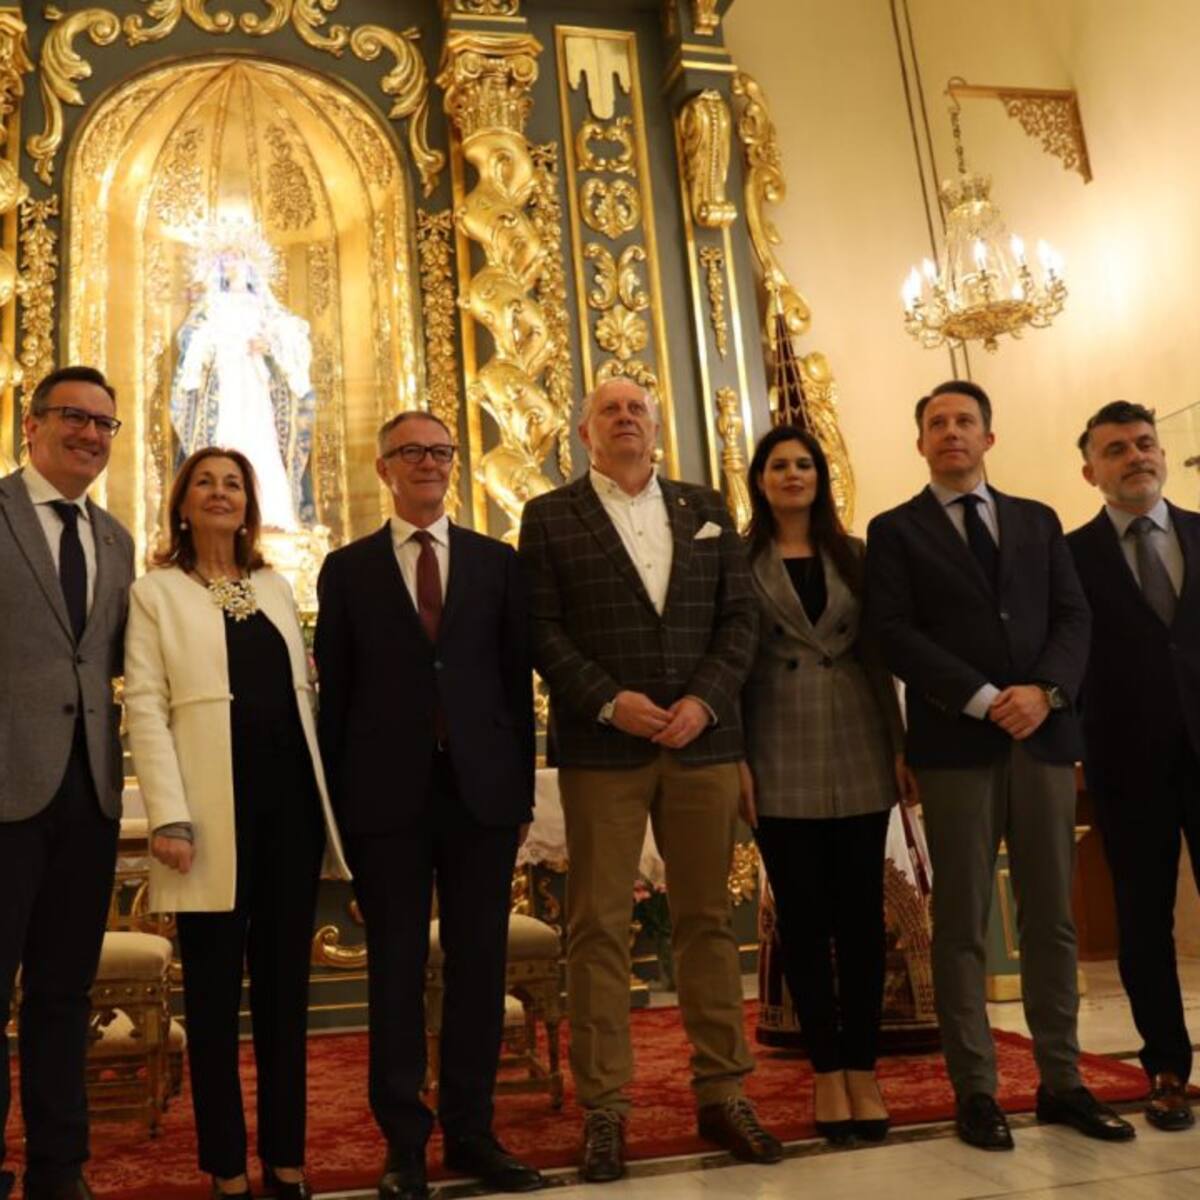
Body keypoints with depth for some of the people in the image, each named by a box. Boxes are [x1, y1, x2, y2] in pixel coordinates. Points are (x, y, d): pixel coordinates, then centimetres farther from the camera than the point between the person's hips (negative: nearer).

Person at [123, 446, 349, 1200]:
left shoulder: (277, 588, 16)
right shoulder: (157, 592, 3)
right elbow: (145, 706, -5)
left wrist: (328, 792, 9)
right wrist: (170, 815, -15)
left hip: (289, 798, 4)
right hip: (214, 806, -4)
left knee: (285, 982, 9)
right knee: (215, 989, 3)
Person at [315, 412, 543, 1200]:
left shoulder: (498, 562, 9)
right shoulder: (348, 569, 7)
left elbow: (519, 681, 7)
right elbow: (335, 692, 5)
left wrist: (523, 791, 3)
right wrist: (337, 803, 0)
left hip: (480, 789, 1)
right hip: (387, 795, -1)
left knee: (478, 965, 8)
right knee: (396, 970, 5)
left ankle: (472, 1132, 21)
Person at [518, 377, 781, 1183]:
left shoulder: (706, 509, 13)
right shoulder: (549, 517, 6)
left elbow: (741, 616, 7)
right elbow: (541, 629, -3)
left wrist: (704, 699, -8)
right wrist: (609, 701, -15)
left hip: (703, 739, 3)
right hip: (600, 745, -2)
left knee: (708, 919, 7)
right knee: (600, 927, 1)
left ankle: (723, 1094, 17)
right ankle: (604, 1108, 9)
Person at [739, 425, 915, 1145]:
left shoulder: (855, 557, 12)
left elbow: (878, 657, 10)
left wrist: (901, 746, 2)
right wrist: (736, 759, -7)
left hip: (859, 755, 2)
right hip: (783, 760, -2)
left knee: (862, 913, 3)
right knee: (804, 917, 2)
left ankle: (863, 1070, 12)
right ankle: (826, 1071, 11)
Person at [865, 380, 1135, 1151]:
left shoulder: (1039, 521, 17)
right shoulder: (895, 531, 6)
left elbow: (1074, 616, 7)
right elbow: (895, 633, -5)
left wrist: (1045, 691, -11)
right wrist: (984, 699, -15)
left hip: (1045, 735, 3)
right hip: (955, 742, -3)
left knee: (1052, 917, 7)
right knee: (962, 923, 0)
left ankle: (1062, 1082, 17)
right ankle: (976, 1092, 7)